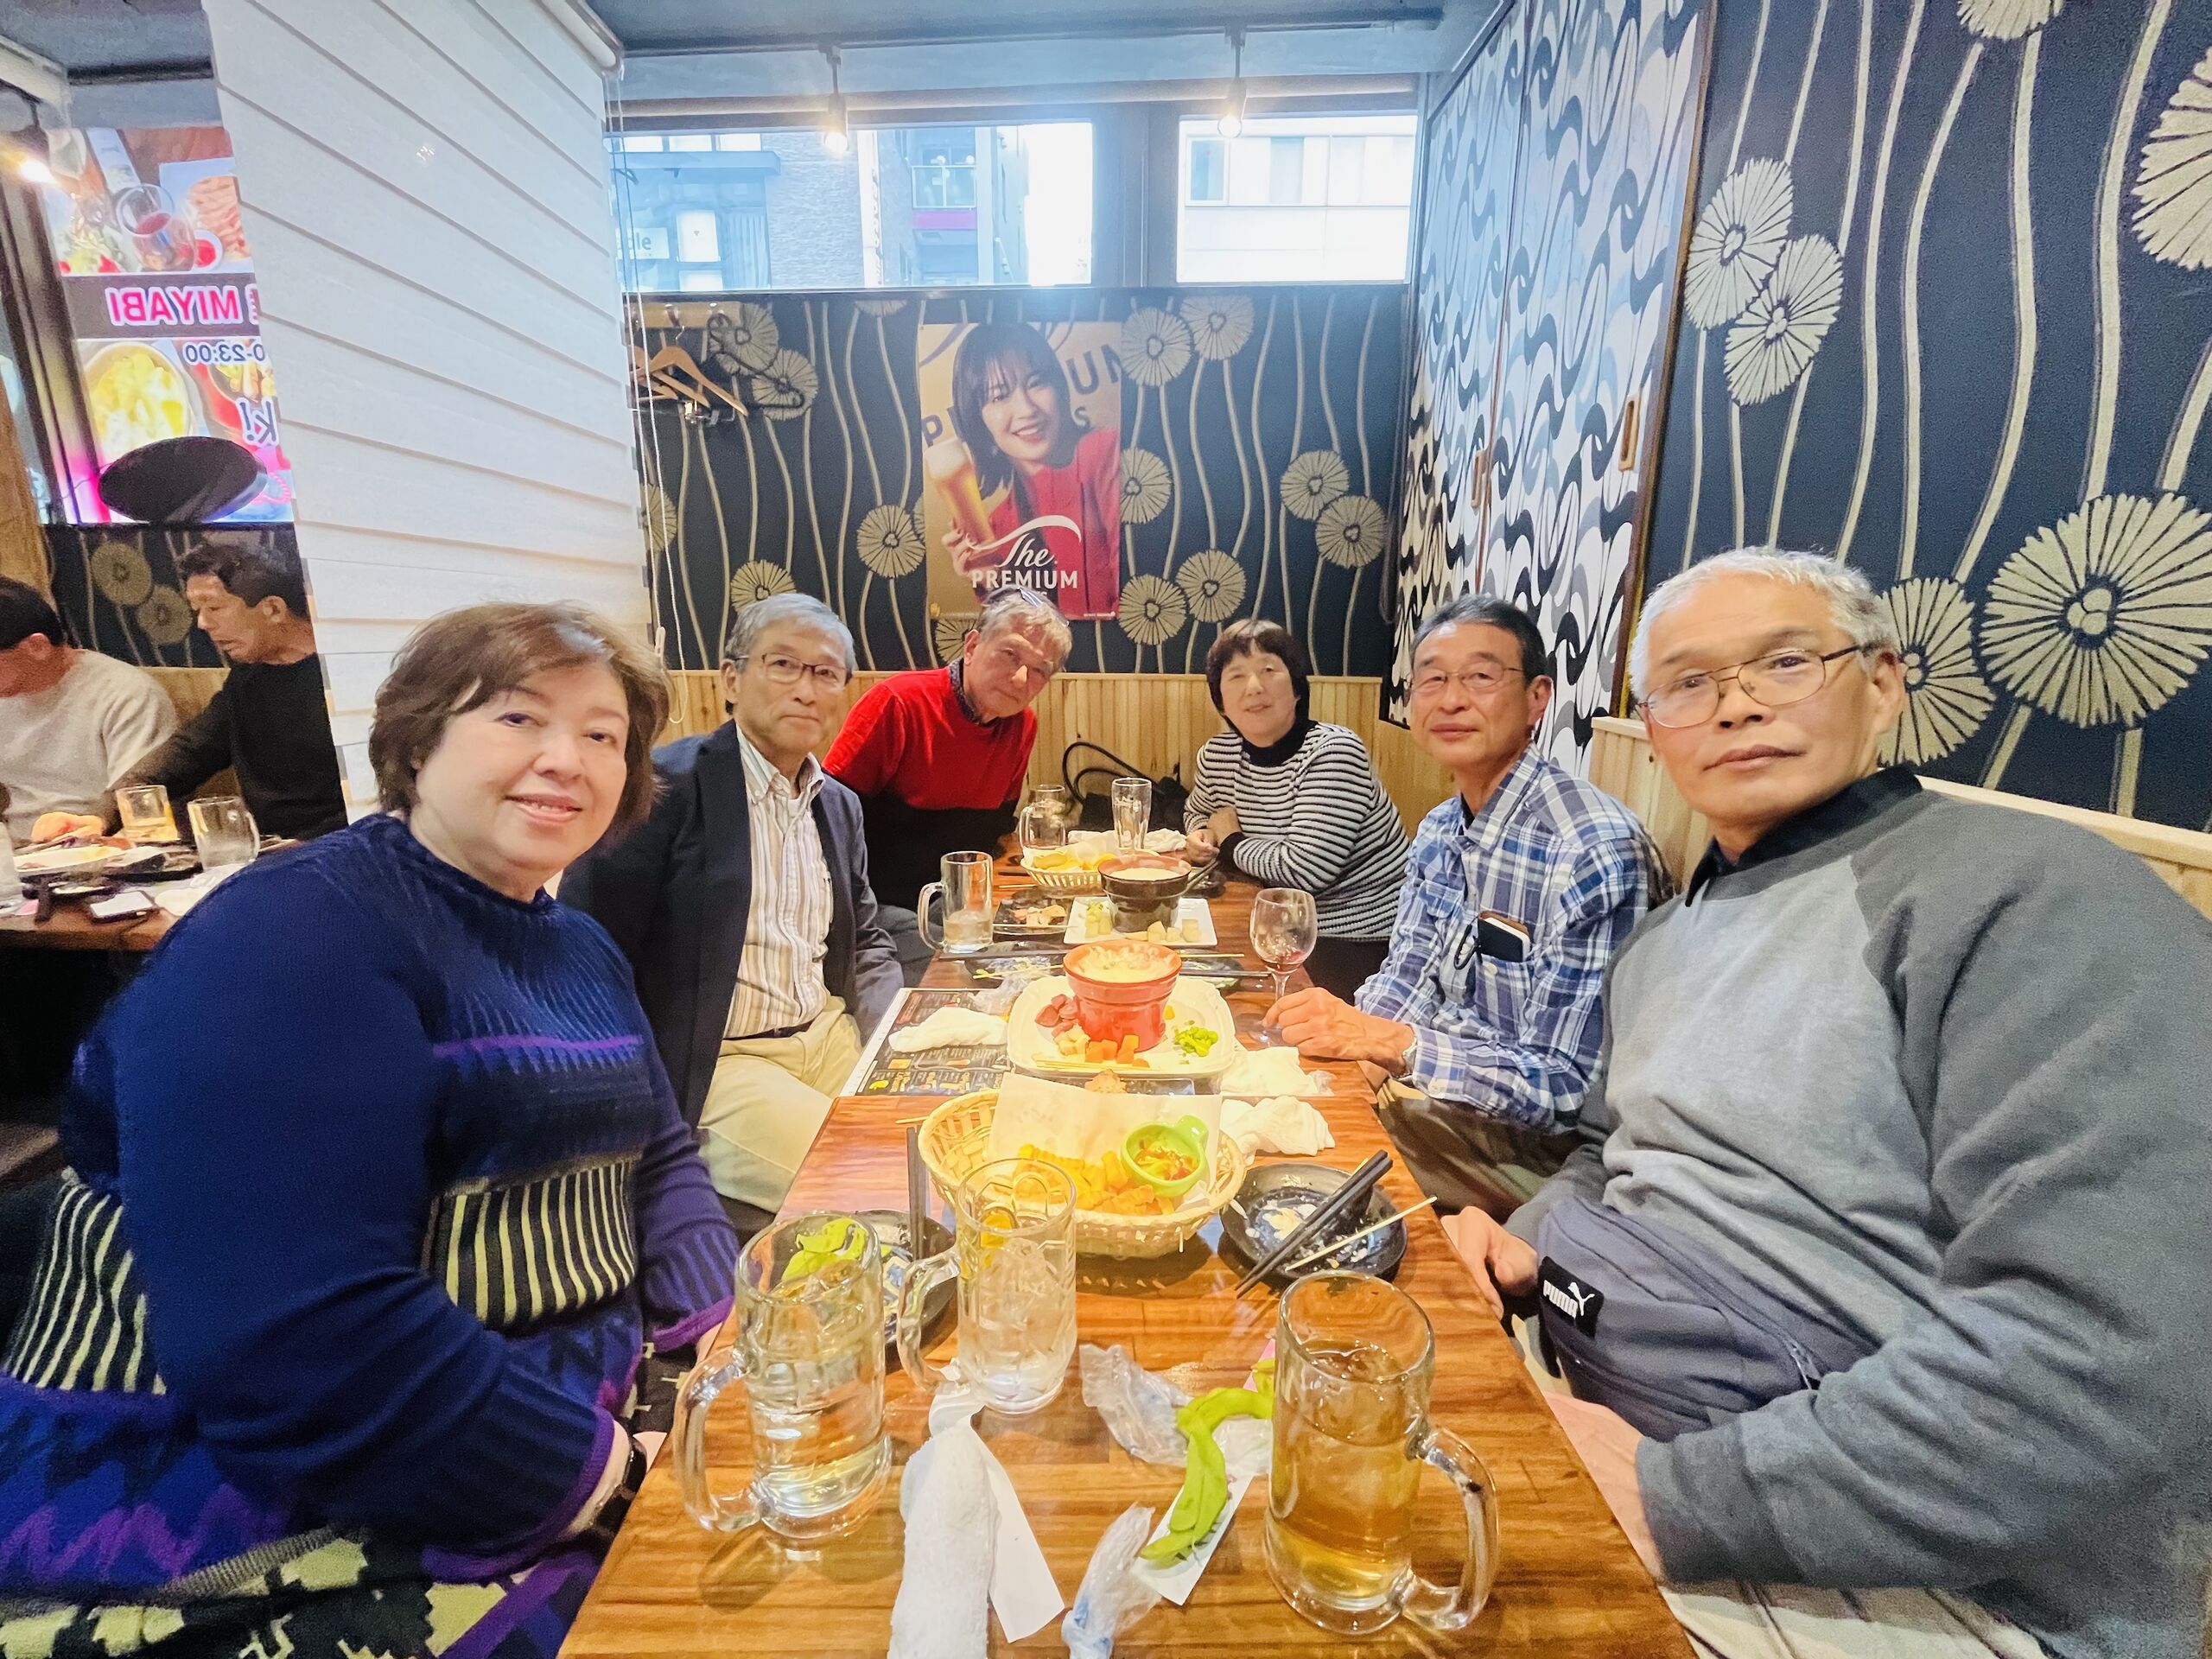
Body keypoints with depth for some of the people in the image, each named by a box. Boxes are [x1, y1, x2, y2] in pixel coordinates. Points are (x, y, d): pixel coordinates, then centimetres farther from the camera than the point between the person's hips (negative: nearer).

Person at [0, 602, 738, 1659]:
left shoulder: (577, 950, 7)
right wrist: (601, 1471, -21)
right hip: (282, 1540, -7)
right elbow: (296, 1346, -29)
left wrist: (729, 1332, -6)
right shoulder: (291, 938, -20)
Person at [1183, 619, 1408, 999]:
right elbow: (1196, 811, 23)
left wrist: (1231, 844, -11)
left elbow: (1308, 867, -27)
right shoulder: (1216, 755, 1)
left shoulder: (1334, 752, -19)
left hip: (1363, 936, -6)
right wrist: (1202, 834, 0)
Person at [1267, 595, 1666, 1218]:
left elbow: (1568, 1093, -25)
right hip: (1437, 1095, 7)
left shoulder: (1595, 852, -25)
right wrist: (1340, 1023, -13)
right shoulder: (1438, 832, 3)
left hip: (1534, 1148, -7)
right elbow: (1404, 982, 7)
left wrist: (1390, 1042, -31)